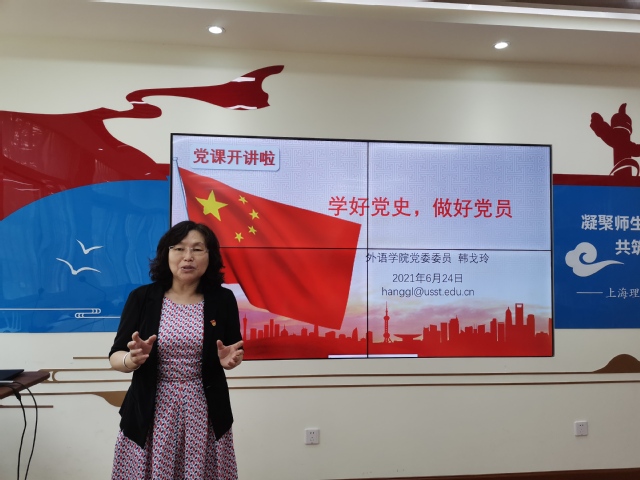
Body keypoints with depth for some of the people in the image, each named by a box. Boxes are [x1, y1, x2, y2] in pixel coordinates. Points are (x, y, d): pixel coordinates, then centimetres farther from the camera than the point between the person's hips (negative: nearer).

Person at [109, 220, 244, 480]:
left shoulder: (222, 299, -1)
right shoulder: (142, 297, -4)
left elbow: (235, 350, 9)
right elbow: (116, 356, -1)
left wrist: (229, 359, -13)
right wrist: (133, 358, -22)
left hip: (203, 412, 1)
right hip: (152, 412, 0)